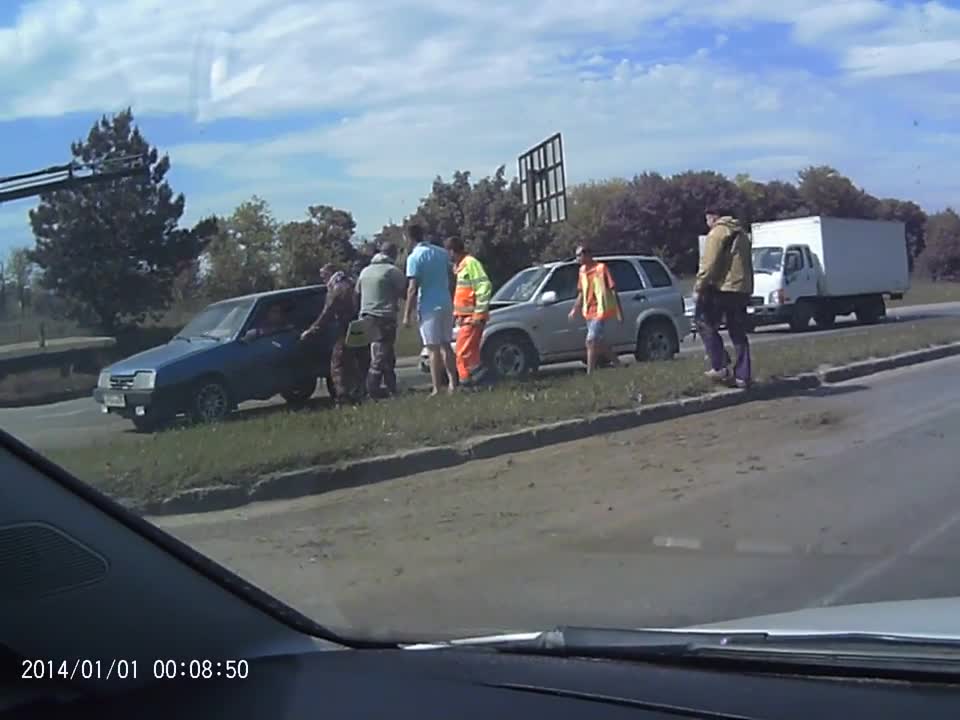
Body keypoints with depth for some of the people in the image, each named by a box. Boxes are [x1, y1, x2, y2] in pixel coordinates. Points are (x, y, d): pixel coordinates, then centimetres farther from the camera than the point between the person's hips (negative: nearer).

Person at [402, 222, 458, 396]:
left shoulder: (414, 257, -10)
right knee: (446, 345, 15)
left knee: (433, 349, -4)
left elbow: (412, 289, -14)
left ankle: (437, 390, -4)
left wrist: (407, 314, -11)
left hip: (429, 307, -6)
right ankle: (452, 384, 15)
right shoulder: (442, 253, 9)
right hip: (446, 304, 6)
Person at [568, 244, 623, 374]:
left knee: (591, 342, -14)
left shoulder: (601, 268, -13)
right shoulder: (582, 270, 9)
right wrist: (575, 309, 13)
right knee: (600, 343, 13)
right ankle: (617, 364, 27)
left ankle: (590, 373, -11)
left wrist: (619, 312, -14)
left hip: (601, 312, -8)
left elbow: (612, 290, -12)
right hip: (589, 313, 8)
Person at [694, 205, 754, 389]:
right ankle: (742, 376, 8)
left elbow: (709, 264, -16)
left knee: (707, 325, 4)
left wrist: (699, 287, -10)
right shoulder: (741, 234, 20)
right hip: (742, 290, 8)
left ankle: (720, 367, -6)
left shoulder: (717, 232, -7)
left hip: (721, 288, -8)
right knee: (738, 334, 10)